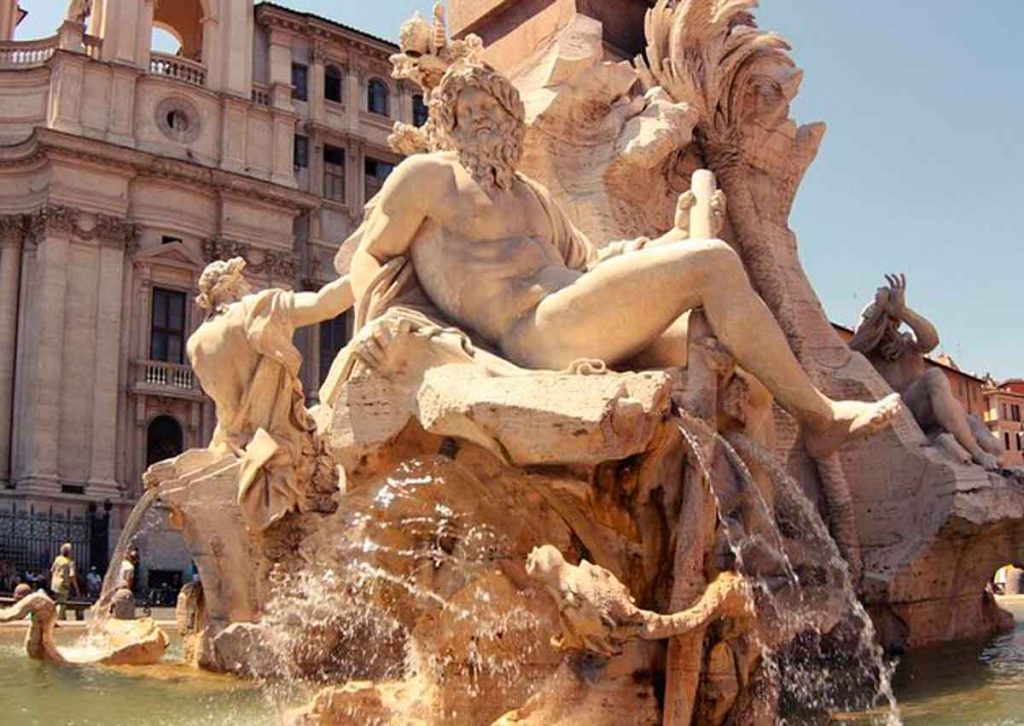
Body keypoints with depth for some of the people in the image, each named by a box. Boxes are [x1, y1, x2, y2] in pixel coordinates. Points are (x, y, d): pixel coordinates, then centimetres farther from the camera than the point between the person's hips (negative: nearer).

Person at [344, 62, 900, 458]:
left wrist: (676, 235, 18)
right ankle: (820, 415, -10)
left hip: (593, 339, 10)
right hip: (536, 331, -10)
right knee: (714, 264, -17)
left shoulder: (534, 197, 31)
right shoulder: (426, 175, 9)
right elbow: (367, 255, 11)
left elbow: (593, 266, 28)